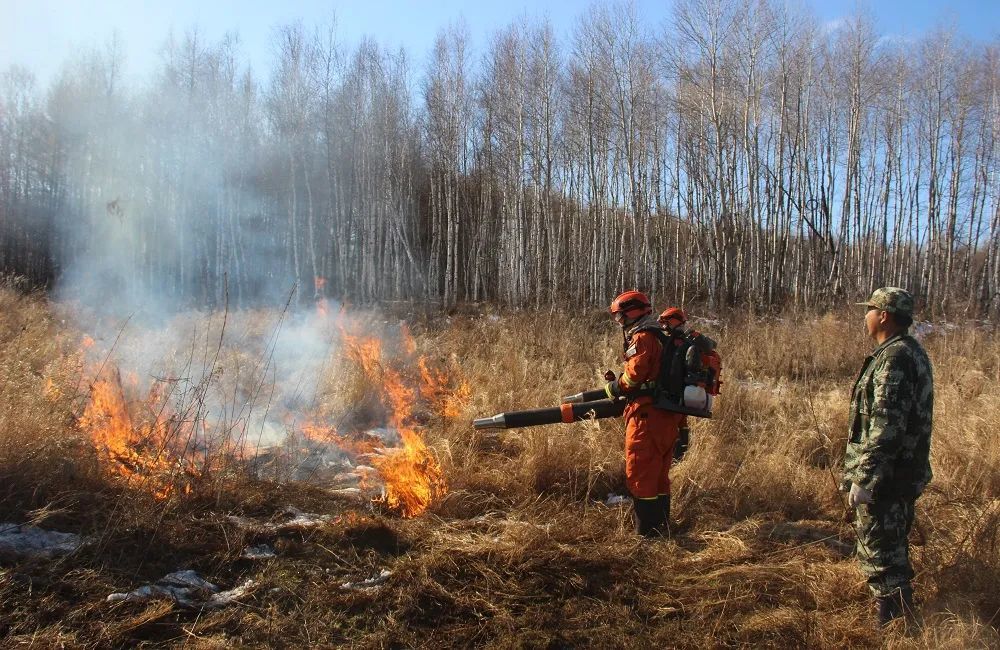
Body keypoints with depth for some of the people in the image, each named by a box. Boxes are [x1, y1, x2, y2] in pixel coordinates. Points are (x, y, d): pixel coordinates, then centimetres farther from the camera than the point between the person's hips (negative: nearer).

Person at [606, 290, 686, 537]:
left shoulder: (642, 337, -11)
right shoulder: (662, 338, 19)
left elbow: (635, 374, -21)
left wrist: (614, 388, -5)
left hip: (648, 415, -10)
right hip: (669, 414, 10)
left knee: (640, 473, -3)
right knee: (659, 473, 17)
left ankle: (648, 532, 0)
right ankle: (661, 527, 25)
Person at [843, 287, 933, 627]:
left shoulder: (894, 359, -22)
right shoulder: (913, 353, 12)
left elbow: (886, 427, -27)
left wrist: (862, 478, -24)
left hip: (885, 476, -11)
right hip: (905, 474, 11)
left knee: (878, 553, 0)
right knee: (894, 550, 22)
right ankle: (901, 612, 35)